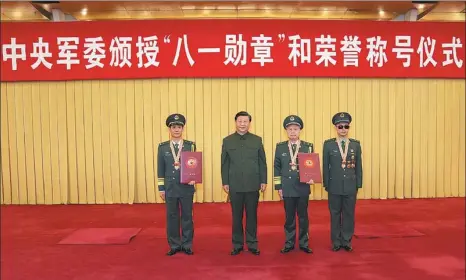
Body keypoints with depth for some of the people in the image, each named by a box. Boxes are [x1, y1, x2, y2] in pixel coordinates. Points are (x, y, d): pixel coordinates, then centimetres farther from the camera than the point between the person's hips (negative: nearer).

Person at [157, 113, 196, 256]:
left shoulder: (191, 145, 2)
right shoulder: (162, 147, 4)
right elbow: (160, 169, 5)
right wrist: (161, 188, 2)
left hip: (186, 187, -1)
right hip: (170, 188, 1)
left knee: (187, 216, 6)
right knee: (172, 217, 7)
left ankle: (187, 245, 18)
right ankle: (174, 245, 19)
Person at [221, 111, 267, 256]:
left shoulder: (257, 140, 5)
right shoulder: (227, 140, 4)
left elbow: (262, 162, 5)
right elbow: (225, 164, 4)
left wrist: (263, 181, 0)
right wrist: (225, 182, 0)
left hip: (253, 185, 0)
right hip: (235, 185, 0)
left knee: (252, 215, 7)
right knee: (237, 216, 7)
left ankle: (252, 244, 19)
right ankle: (237, 245, 19)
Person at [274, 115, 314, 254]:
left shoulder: (308, 146, 2)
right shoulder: (280, 147, 3)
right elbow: (277, 168, 4)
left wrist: (311, 178, -14)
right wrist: (278, 187, 1)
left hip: (303, 188, 0)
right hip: (287, 188, 0)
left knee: (303, 217, 8)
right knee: (289, 217, 8)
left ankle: (304, 244, 20)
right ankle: (289, 244, 20)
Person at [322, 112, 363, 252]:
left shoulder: (356, 144, 4)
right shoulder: (328, 144, -1)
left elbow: (358, 166, 6)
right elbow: (325, 166, 1)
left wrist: (358, 184, 3)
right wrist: (326, 184, -1)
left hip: (350, 186, 1)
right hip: (334, 186, -1)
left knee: (349, 214, 8)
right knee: (335, 214, 7)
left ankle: (347, 241, 20)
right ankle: (336, 242, 18)